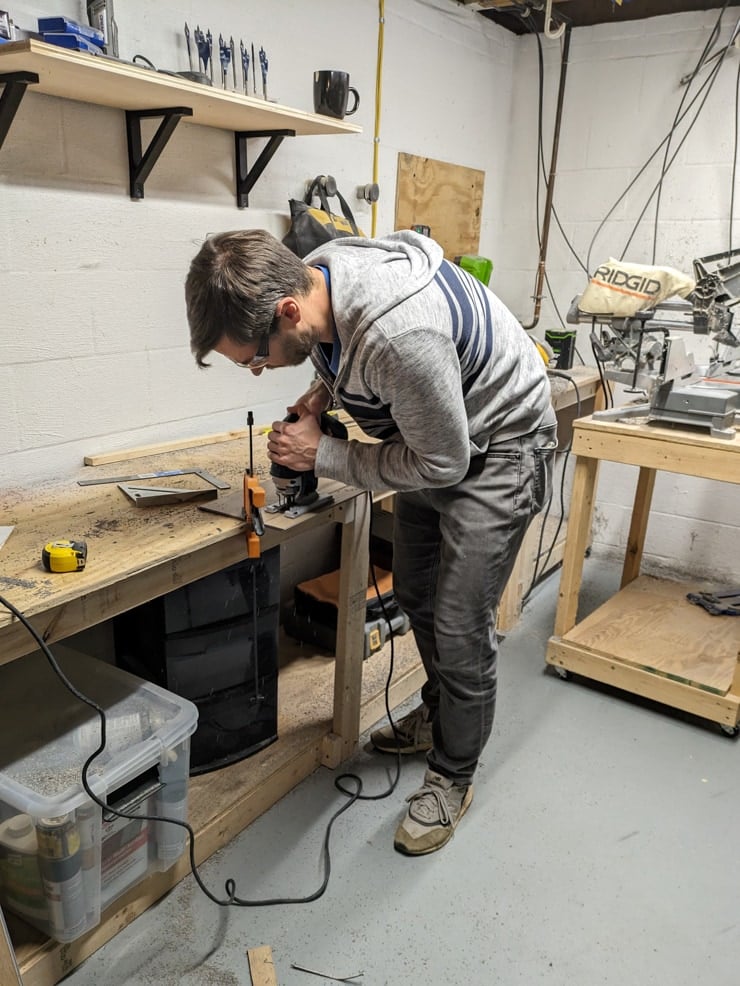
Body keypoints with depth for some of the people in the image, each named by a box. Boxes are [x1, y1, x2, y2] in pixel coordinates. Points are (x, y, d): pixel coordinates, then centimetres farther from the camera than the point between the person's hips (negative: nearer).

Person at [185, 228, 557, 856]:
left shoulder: (400, 334, -41)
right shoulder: (308, 277, -14)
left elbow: (442, 463, -28)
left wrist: (322, 456, -21)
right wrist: (324, 390, -10)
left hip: (496, 447, -8)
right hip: (432, 434, 9)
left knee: (459, 627, -4)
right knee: (415, 592, 19)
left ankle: (452, 778, 21)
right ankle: (439, 715, 44)